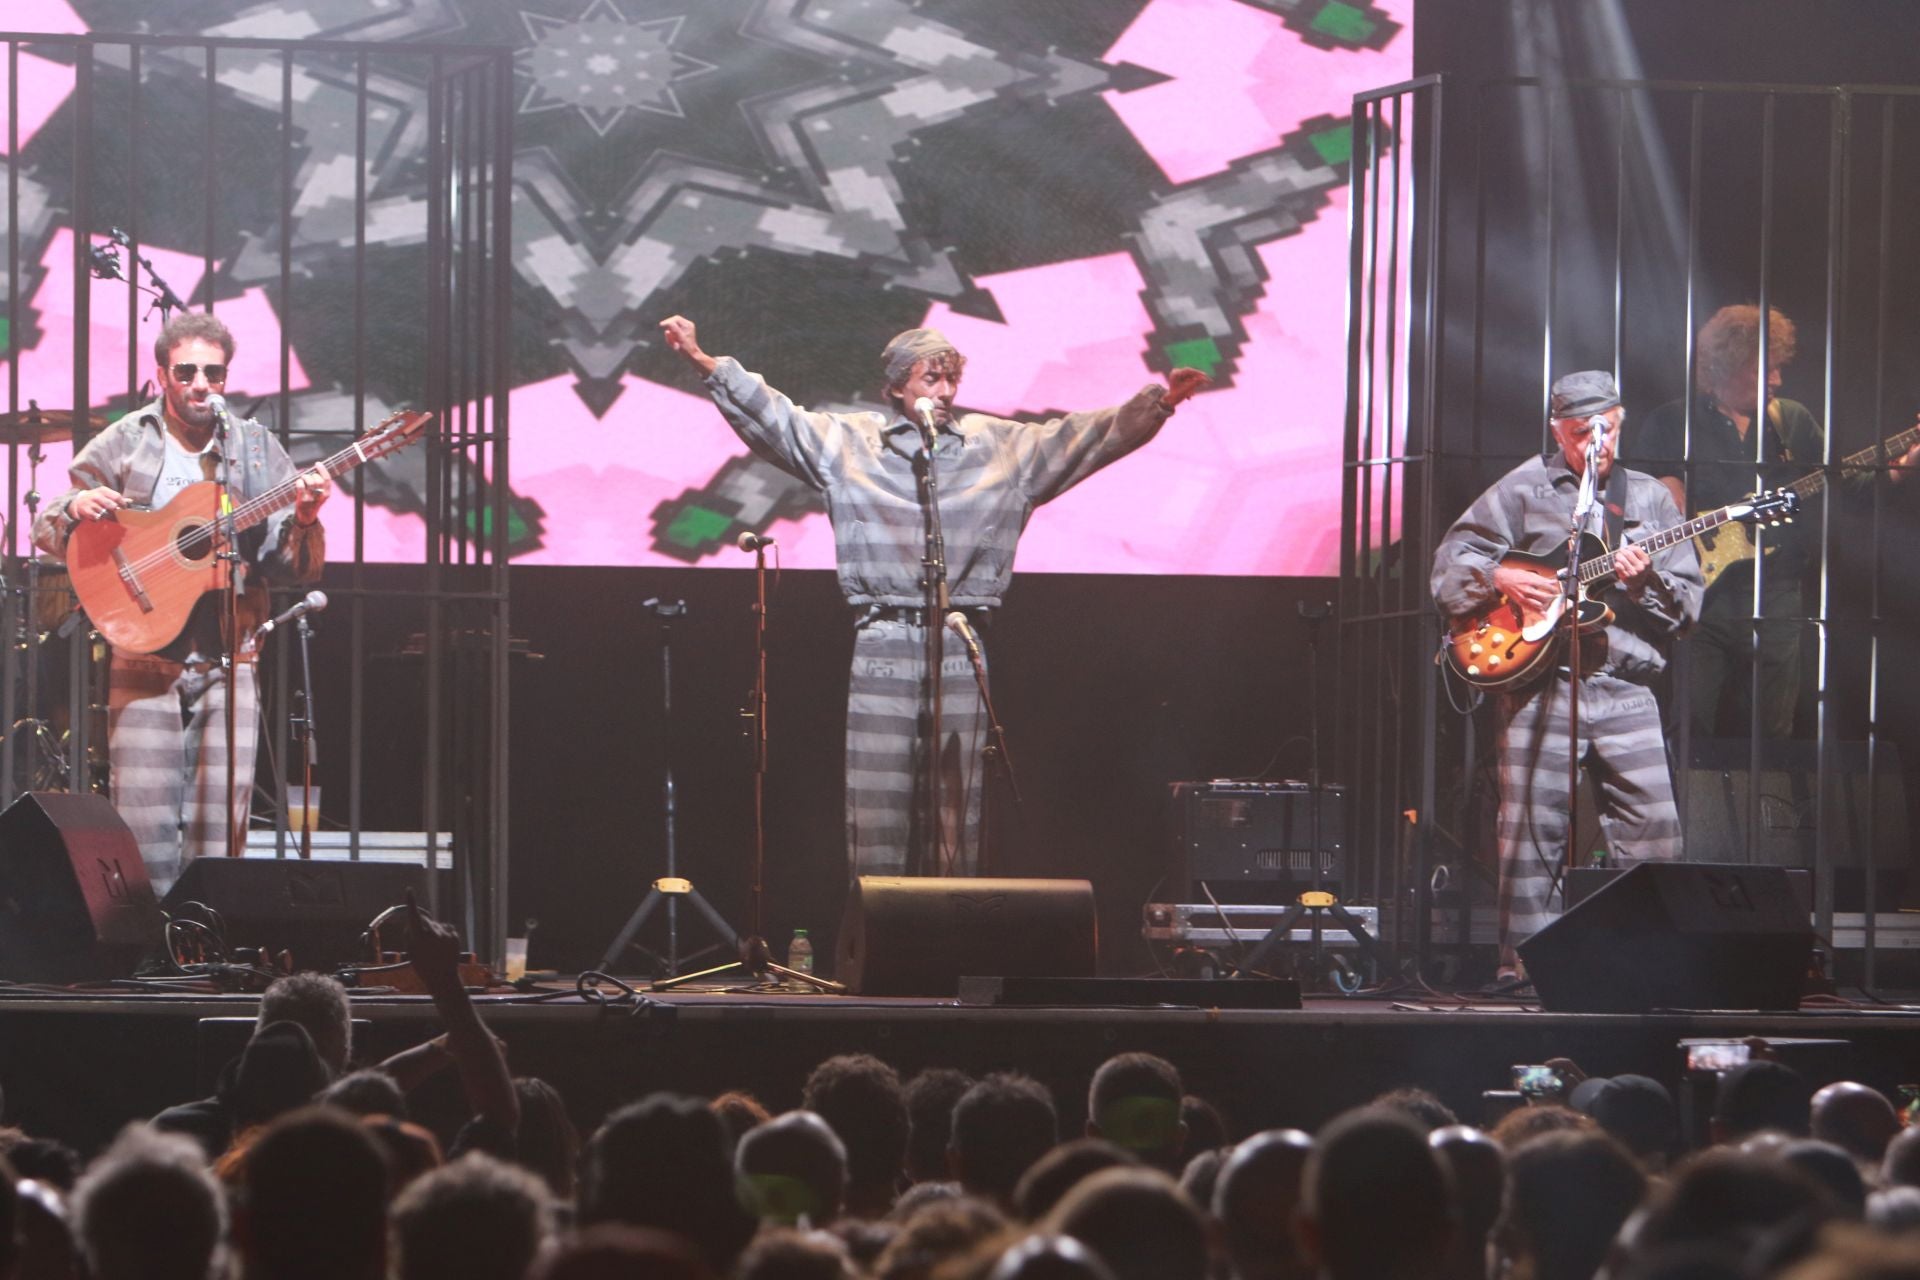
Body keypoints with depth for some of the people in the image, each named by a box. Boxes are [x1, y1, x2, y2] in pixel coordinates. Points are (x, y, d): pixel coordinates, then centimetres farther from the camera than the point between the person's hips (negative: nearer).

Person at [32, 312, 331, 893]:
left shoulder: (257, 450, 7)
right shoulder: (123, 444, 5)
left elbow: (295, 568, 5)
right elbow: (45, 531, 8)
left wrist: (303, 520, -16)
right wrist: (76, 508, -14)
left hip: (228, 664, 1)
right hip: (145, 662, -1)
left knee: (218, 831, -2)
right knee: (145, 833, -6)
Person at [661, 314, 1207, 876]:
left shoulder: (1002, 446, 10)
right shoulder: (848, 441, 8)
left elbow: (1089, 436, 9)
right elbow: (769, 415, 5)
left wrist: (1157, 404, -2)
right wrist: (705, 362, -4)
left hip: (959, 647, 1)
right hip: (882, 641, -1)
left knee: (955, 803, 1)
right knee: (877, 799, -3)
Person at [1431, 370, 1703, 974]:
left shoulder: (1650, 498, 14)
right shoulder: (1522, 490, 6)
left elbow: (1690, 600, 10)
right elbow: (1449, 565, 6)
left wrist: (1645, 583, -10)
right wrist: (1502, 579, -11)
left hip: (1625, 686, 2)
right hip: (1538, 685, -2)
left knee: (1653, 828, -3)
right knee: (1532, 832, -3)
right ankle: (1523, 965, 4)